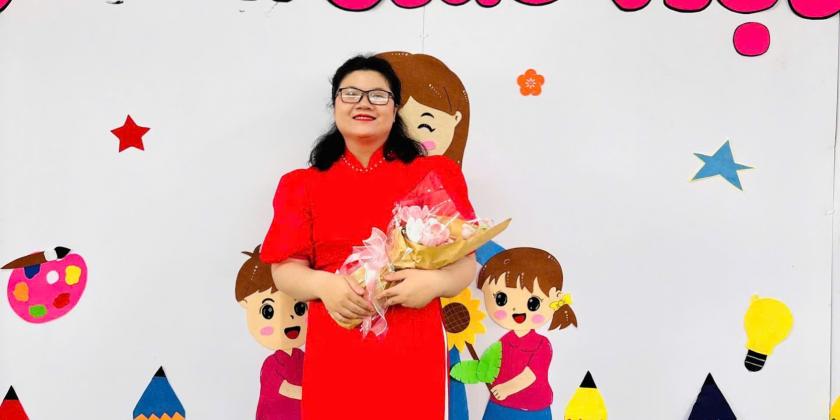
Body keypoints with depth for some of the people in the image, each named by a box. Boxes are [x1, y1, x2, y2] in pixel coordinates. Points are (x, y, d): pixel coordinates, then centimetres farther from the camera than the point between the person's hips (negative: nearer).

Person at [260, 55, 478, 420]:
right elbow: (284, 270, 5)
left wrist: (434, 282, -17)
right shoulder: (303, 185, 8)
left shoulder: (434, 175, 5)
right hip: (335, 356, 1)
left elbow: (466, 263, 3)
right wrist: (324, 284, -15)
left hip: (412, 355, 0)